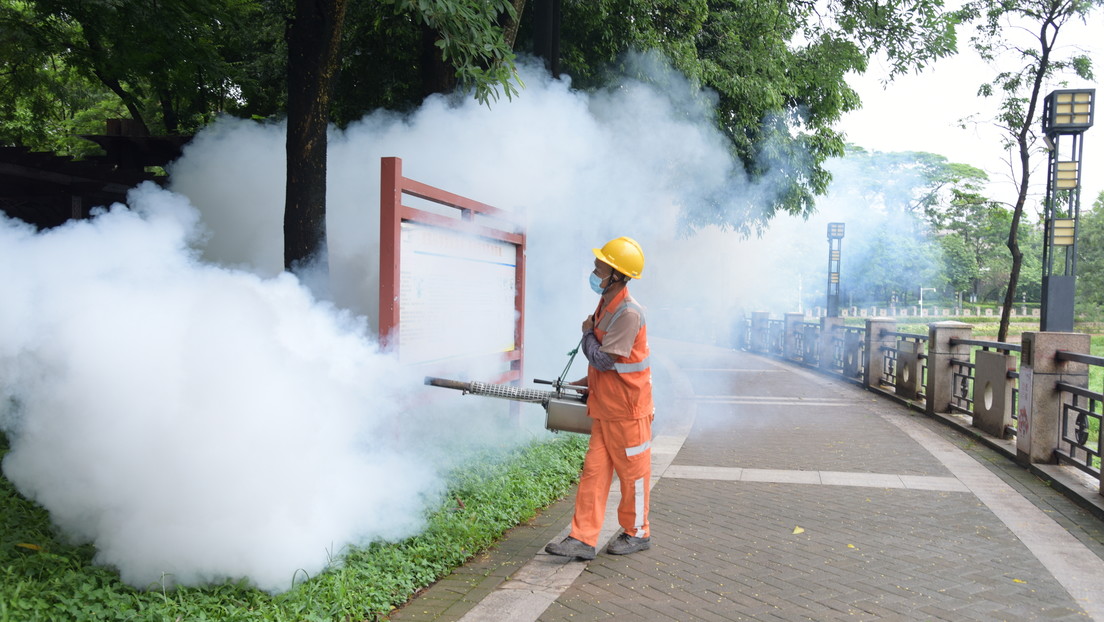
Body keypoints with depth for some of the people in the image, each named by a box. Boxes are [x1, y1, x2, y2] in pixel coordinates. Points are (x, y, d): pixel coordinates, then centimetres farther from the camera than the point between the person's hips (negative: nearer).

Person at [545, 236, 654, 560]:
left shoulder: (628, 313, -22)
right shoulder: (605, 306, 9)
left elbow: (604, 360, -22)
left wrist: (587, 333, -7)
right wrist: (586, 382, 13)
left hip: (627, 411, -9)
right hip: (604, 408, 9)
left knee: (633, 473, 8)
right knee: (594, 472, 6)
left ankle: (637, 533, 25)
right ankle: (583, 540, 9)